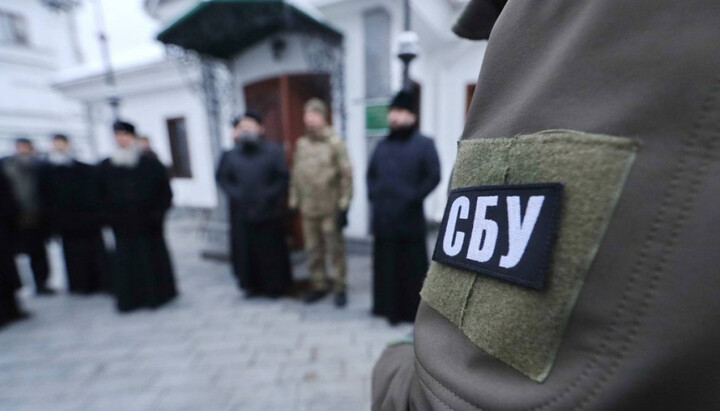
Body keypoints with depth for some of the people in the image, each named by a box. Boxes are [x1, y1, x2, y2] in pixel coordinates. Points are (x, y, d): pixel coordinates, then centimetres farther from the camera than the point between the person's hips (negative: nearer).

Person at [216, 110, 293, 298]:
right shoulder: (231, 155, 5)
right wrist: (235, 194, -5)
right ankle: (251, 285, 30)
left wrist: (269, 196, -15)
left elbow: (283, 177, -8)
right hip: (242, 214, 3)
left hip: (269, 212, -3)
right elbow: (222, 178, 9)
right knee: (245, 250, 11)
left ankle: (276, 286, 25)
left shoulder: (273, 151, -4)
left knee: (271, 250, 6)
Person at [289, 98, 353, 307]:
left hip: (330, 209, -5)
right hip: (308, 210, 5)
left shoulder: (335, 143, -8)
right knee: (313, 251, 14)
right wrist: (294, 202, 10)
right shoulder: (301, 144, 9)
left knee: (336, 250, 5)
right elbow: (295, 175, 12)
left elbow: (346, 175, -11)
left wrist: (343, 206, -14)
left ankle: (340, 288, 22)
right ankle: (319, 286, 31)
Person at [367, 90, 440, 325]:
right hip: (383, 218, 6)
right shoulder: (382, 146, 17)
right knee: (385, 265, 13)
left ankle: (414, 311, 22)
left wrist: (413, 197, -14)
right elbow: (371, 174, 24)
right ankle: (390, 308, 29)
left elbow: (434, 176, -10)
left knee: (412, 267, 5)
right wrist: (373, 195, 10)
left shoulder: (424, 144, -1)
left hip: (409, 219, -5)